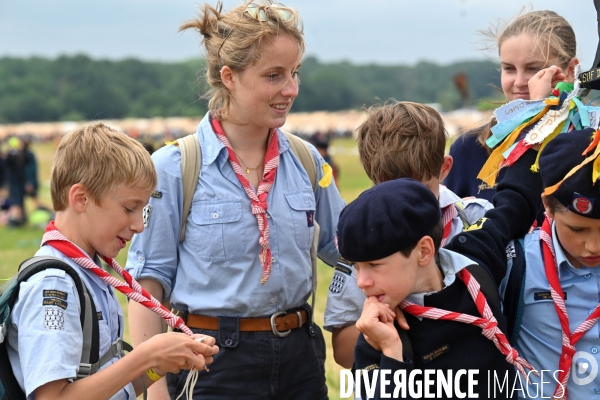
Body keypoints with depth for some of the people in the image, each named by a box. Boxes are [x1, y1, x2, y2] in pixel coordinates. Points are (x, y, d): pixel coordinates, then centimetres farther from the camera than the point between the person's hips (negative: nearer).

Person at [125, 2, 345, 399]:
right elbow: (149, 279, -7)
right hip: (214, 364, -4)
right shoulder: (173, 168, -8)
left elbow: (339, 245, 17)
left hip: (298, 353, 4)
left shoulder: (306, 161, 4)